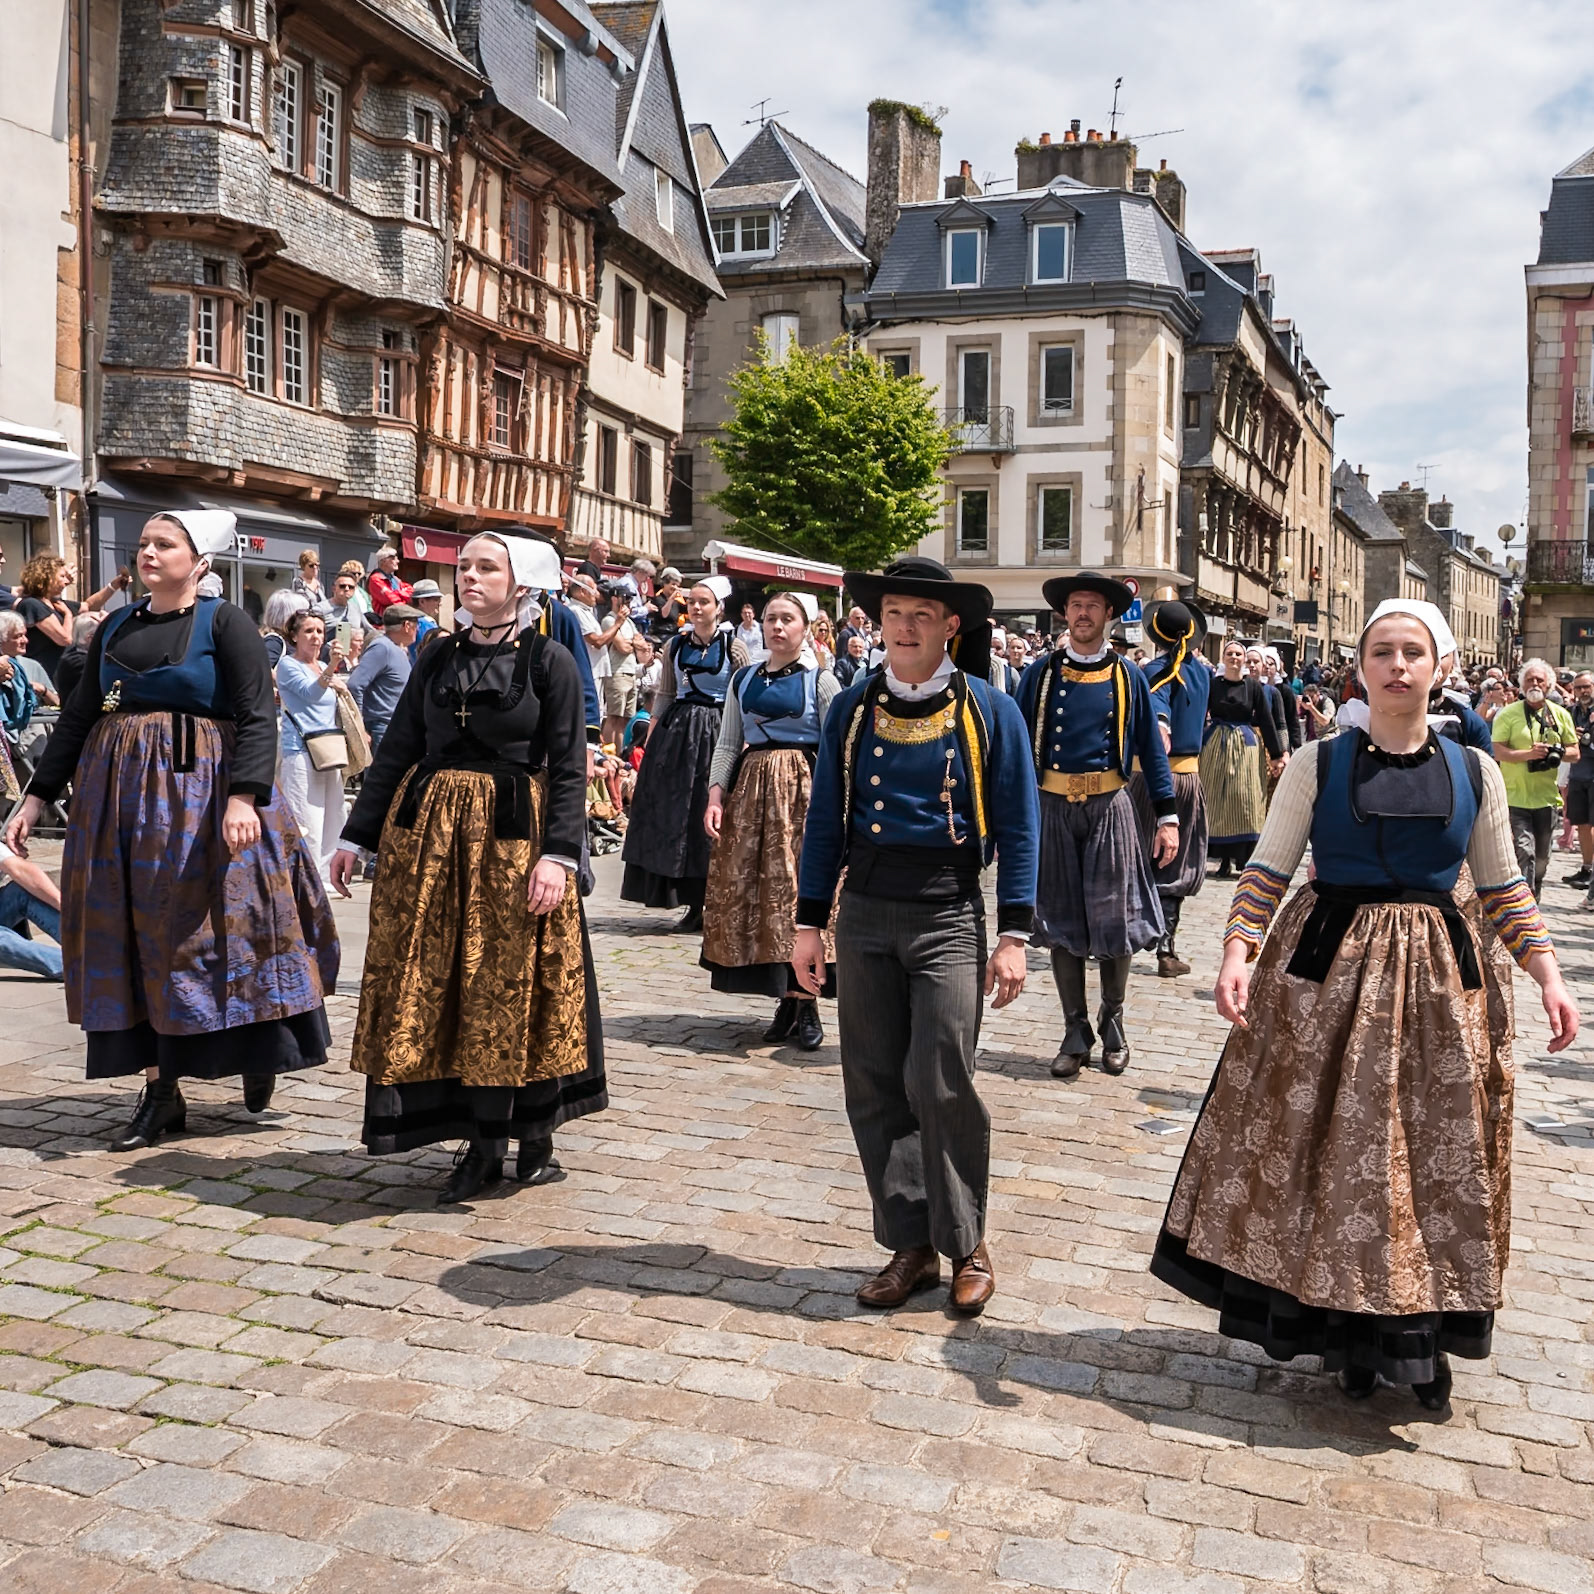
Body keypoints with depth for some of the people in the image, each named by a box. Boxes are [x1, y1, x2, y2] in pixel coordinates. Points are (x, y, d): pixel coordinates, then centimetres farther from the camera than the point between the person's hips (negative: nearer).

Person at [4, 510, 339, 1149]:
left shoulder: (225, 623, -3)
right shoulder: (115, 627, 13)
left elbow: (257, 717, -12)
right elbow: (78, 717, 17)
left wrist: (245, 795, -26)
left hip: (200, 789, -5)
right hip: (119, 790, 6)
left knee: (201, 927, -3)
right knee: (131, 936, 4)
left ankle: (259, 1053, 19)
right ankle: (160, 1091, 10)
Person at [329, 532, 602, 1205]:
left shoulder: (550, 661, -2)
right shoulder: (439, 657, 10)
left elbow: (568, 768, -7)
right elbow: (397, 748, 11)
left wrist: (558, 853, -18)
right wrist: (356, 835, 7)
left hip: (512, 835, -4)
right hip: (427, 832, 4)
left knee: (513, 983, 1)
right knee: (438, 985, 4)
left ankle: (532, 1128, 18)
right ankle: (481, 1142, 13)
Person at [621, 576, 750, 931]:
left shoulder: (734, 648, -1)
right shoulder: (676, 646, 10)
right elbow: (664, 695, 12)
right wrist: (650, 738, 6)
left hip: (717, 733, -4)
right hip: (676, 732, 4)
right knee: (674, 816, 2)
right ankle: (694, 904, 10)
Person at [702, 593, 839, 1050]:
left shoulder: (821, 681, 0)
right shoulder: (743, 680, 12)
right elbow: (727, 743, 10)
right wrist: (716, 794, -2)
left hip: (803, 790, -4)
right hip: (751, 790, 4)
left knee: (800, 891, -7)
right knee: (748, 891, 2)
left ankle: (806, 1002, 1)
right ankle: (785, 1000, 10)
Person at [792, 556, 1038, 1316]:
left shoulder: (990, 711, -1)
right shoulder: (851, 709, 6)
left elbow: (1016, 828, -1)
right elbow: (826, 820, 9)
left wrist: (1014, 936, -6)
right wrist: (809, 923, 6)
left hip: (948, 918, -3)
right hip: (865, 916, 4)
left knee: (940, 1086, -7)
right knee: (875, 1089, 6)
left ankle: (966, 1244, 14)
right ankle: (910, 1245, 19)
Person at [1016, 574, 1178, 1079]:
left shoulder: (1127, 675, 5)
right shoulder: (1041, 674, 5)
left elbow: (1150, 747, 6)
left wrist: (1167, 816, 1)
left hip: (1109, 808, 0)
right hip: (1053, 808, 0)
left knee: (1115, 920, 2)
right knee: (1062, 921, 5)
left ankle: (1112, 1022, 25)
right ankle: (1075, 1034, 16)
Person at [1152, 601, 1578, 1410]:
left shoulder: (1473, 770, 4)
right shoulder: (1317, 765, -1)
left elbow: (1504, 888, 9)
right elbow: (1267, 870, -3)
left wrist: (1548, 976, 0)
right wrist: (1237, 954, -17)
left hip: (1432, 977, 2)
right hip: (1328, 970, -1)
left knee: (1434, 1156, 6)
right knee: (1325, 1149, 3)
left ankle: (1420, 1336, 22)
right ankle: (1343, 1329, 19)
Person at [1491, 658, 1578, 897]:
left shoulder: (1560, 715, 9)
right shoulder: (1508, 714, -2)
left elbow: (1574, 753, 11)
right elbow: (1498, 751, -10)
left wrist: (1556, 753, -11)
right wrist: (1529, 754, -23)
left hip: (1546, 797, 4)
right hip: (1515, 796, -4)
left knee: (1541, 858, 14)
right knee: (1524, 852, -16)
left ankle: (1533, 902, 32)